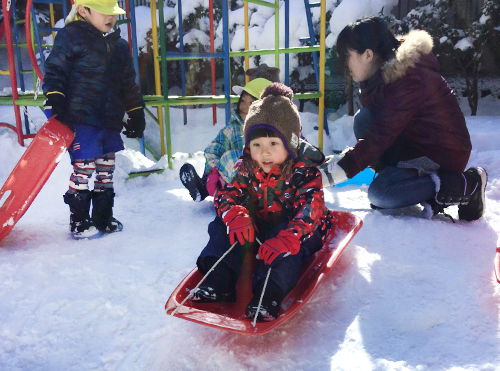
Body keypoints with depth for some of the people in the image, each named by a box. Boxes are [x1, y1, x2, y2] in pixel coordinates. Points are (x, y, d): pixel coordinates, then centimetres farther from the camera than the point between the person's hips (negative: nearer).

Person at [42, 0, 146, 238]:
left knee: (106, 169, 11)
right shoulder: (71, 36, -3)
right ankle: (78, 222, 8)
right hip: (81, 118, -6)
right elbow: (55, 70, -6)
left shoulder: (119, 45, 16)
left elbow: (129, 85, 21)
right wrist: (54, 101, -15)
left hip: (110, 119, 7)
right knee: (84, 167, -8)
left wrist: (136, 114, 20)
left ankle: (103, 218, 24)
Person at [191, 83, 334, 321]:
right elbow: (226, 195, -8)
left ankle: (269, 296, -46)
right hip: (257, 228, 5)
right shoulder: (247, 169, -3)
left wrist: (285, 239, -49)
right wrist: (235, 216, -33)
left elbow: (310, 212, -31)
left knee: (288, 242, -37)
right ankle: (218, 282, -26)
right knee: (223, 225, -15)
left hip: (291, 229, -4)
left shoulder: (304, 172, -18)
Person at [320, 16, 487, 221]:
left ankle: (466, 185, -11)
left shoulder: (408, 81, -28)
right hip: (414, 141, 9)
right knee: (363, 118, -7)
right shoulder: (385, 72, 1)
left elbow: (380, 136, -32)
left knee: (379, 193, -24)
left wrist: (334, 173, -33)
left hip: (444, 154, -9)